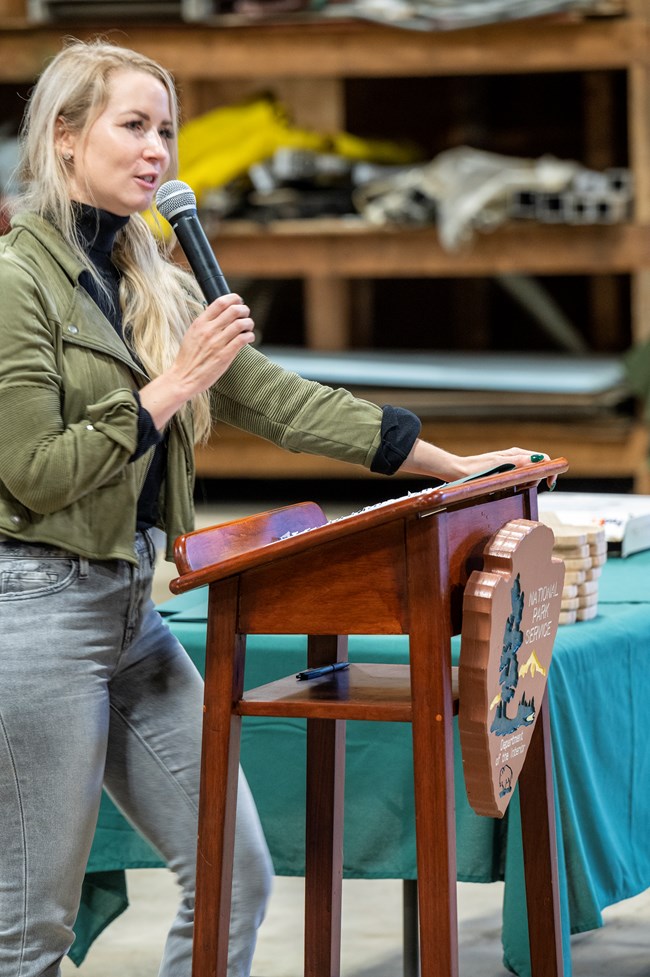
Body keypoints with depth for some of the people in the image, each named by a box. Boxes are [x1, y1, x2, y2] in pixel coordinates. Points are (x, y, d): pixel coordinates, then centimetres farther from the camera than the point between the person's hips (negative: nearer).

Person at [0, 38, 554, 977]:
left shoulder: (156, 282, 13)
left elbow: (281, 398, 13)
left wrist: (451, 465, 11)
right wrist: (171, 388, -14)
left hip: (133, 608, 8)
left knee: (238, 874, 5)